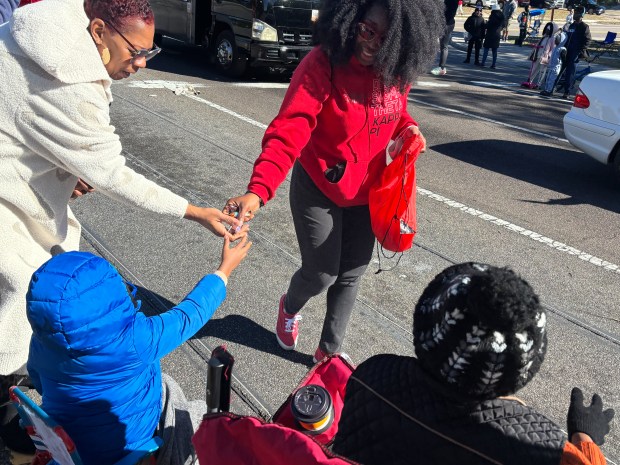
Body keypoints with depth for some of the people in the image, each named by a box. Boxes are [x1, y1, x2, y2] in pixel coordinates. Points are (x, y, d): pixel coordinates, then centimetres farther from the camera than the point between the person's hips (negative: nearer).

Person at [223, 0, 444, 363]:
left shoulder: (397, 71, -7)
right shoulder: (323, 64, -25)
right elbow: (288, 132, -35)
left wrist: (408, 128, -9)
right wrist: (258, 191, -49)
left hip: (366, 192, 5)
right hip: (319, 189, -5)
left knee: (351, 275, 14)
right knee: (322, 274, 6)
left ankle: (330, 350, 37)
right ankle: (290, 307, 45)